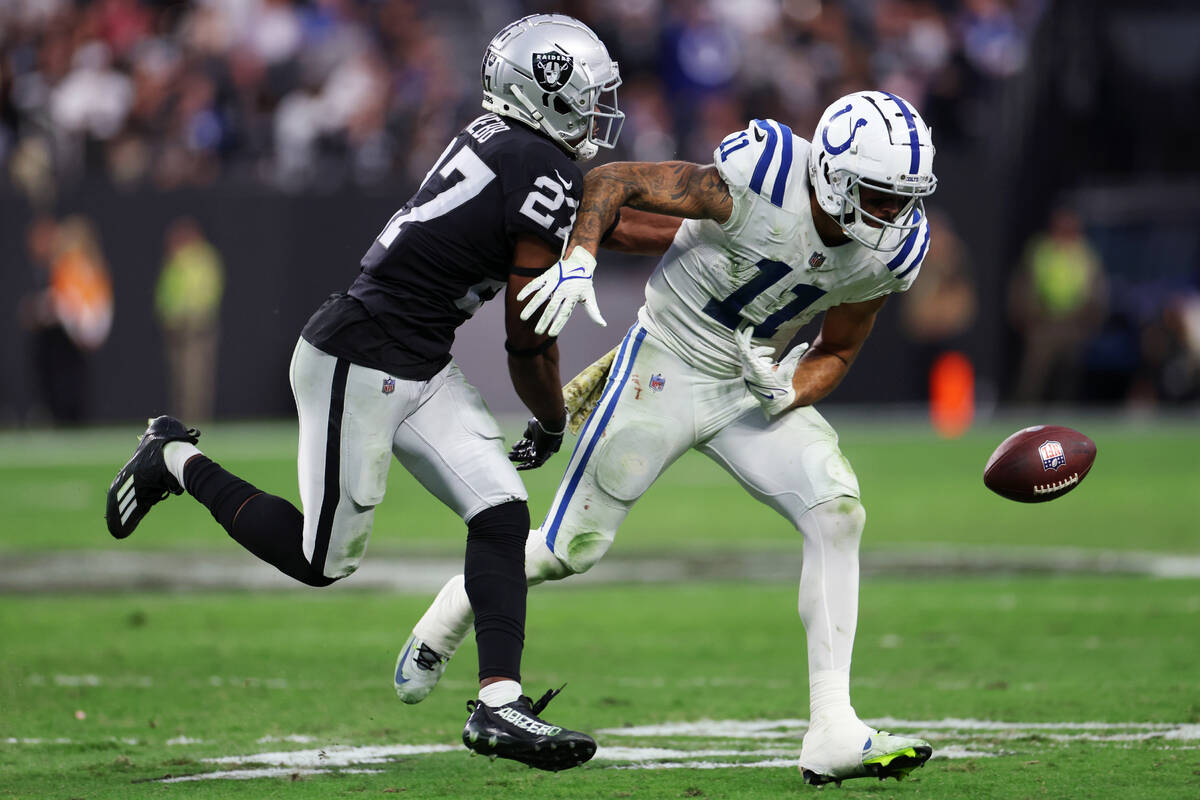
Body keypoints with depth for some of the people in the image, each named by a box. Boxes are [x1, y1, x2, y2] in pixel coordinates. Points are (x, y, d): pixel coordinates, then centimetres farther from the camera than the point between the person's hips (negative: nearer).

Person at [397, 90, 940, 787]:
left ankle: (833, 735, -18)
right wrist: (579, 259, -34)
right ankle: (457, 608, 34)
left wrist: (793, 390, -15)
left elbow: (837, 349, 6)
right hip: (669, 366, -4)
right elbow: (613, 181, -18)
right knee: (570, 551, 1)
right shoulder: (762, 175, -28)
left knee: (839, 516, -18)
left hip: (756, 386, 4)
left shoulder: (893, 248, -10)